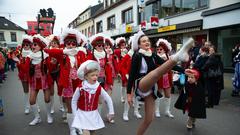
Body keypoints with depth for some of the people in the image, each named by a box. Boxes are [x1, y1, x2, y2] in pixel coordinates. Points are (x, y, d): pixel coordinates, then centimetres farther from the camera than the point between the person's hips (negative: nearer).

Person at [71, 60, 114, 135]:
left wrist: (111, 112, 1)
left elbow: (108, 99, -2)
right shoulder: (80, 88, -15)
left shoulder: (99, 88, -11)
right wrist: (75, 114, -1)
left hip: (94, 115, 2)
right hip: (82, 115, -2)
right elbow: (74, 101, -2)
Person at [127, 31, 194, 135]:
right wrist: (129, 93, -10)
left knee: (149, 119, 10)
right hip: (140, 85, -7)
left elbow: (165, 64, 7)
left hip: (150, 88, 7)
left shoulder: (152, 55, 10)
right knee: (157, 71, -35)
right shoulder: (137, 56, -7)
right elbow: (131, 75, -9)